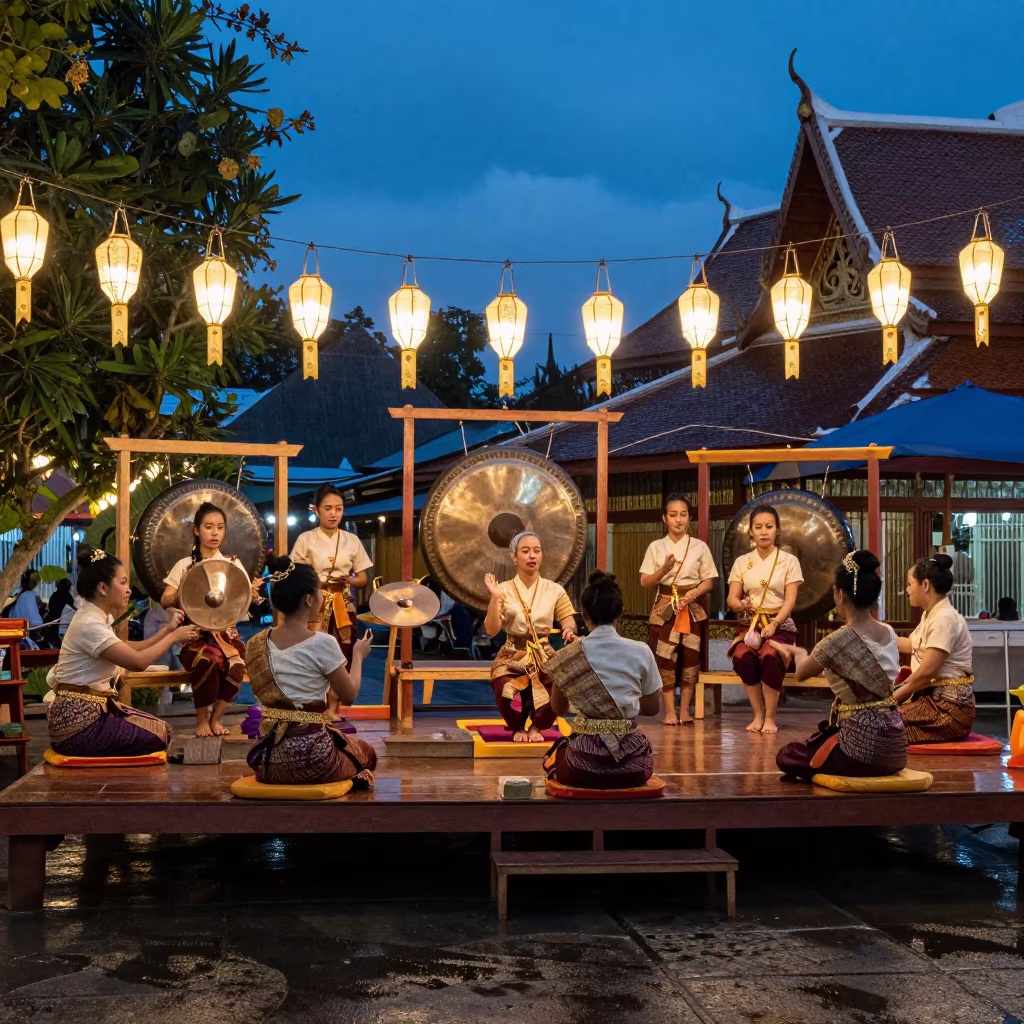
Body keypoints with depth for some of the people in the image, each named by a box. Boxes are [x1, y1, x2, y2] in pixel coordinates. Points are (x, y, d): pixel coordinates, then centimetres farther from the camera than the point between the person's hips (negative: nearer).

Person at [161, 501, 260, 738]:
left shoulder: (233, 563, 9)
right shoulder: (185, 565, 5)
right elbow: (165, 601, -1)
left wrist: (252, 592, -24)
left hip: (226, 632, 1)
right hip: (196, 632, -1)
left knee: (237, 665, -32)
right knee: (207, 660, -36)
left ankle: (216, 718, -7)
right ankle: (201, 720, -13)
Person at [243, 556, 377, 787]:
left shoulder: (257, 644, 1)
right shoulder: (322, 643, -15)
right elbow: (349, 696, -4)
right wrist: (358, 656, 13)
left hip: (268, 755, 6)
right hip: (309, 755, -6)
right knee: (365, 750, 27)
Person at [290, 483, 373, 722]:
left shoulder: (352, 540, 6)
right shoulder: (306, 539, 0)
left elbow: (363, 578, 9)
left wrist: (349, 580, -11)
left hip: (343, 605, 2)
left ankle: (332, 709, 9)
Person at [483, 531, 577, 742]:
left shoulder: (554, 590, 4)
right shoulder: (504, 590, 0)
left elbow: (568, 621, 1)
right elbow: (491, 631, -6)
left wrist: (569, 630, -23)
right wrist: (494, 598, -18)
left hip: (544, 656, 1)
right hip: (512, 658, -1)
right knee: (508, 693, -33)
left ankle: (537, 727, 4)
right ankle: (518, 728, 4)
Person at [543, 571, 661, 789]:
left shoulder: (568, 656, -4)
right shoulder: (641, 652, -5)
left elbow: (558, 708, 12)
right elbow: (653, 708, 8)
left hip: (585, 763, -1)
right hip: (632, 763, 1)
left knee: (554, 756, 34)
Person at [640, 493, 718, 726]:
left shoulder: (699, 547, 2)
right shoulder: (656, 547, 3)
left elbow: (708, 581, 3)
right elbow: (645, 582, 2)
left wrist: (694, 593, -16)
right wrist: (664, 569, -15)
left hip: (692, 608, 0)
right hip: (664, 607, 0)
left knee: (689, 658, -1)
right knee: (665, 658, -2)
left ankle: (684, 709, 10)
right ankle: (670, 711, 6)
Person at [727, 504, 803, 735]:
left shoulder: (789, 560, 4)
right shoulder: (742, 562, 10)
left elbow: (790, 601, -4)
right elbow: (732, 598, 6)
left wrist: (773, 624, -20)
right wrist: (741, 605, -18)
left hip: (779, 624, -2)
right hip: (749, 623, 2)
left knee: (770, 656, -35)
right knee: (742, 656, -33)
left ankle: (770, 717, -18)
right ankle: (758, 714, -14)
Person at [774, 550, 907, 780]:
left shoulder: (838, 641, -18)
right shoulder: (889, 633, 1)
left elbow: (801, 674, 2)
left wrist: (800, 653, 23)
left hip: (863, 745, -7)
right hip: (893, 744, 7)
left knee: (786, 757, 16)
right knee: (817, 739, 33)